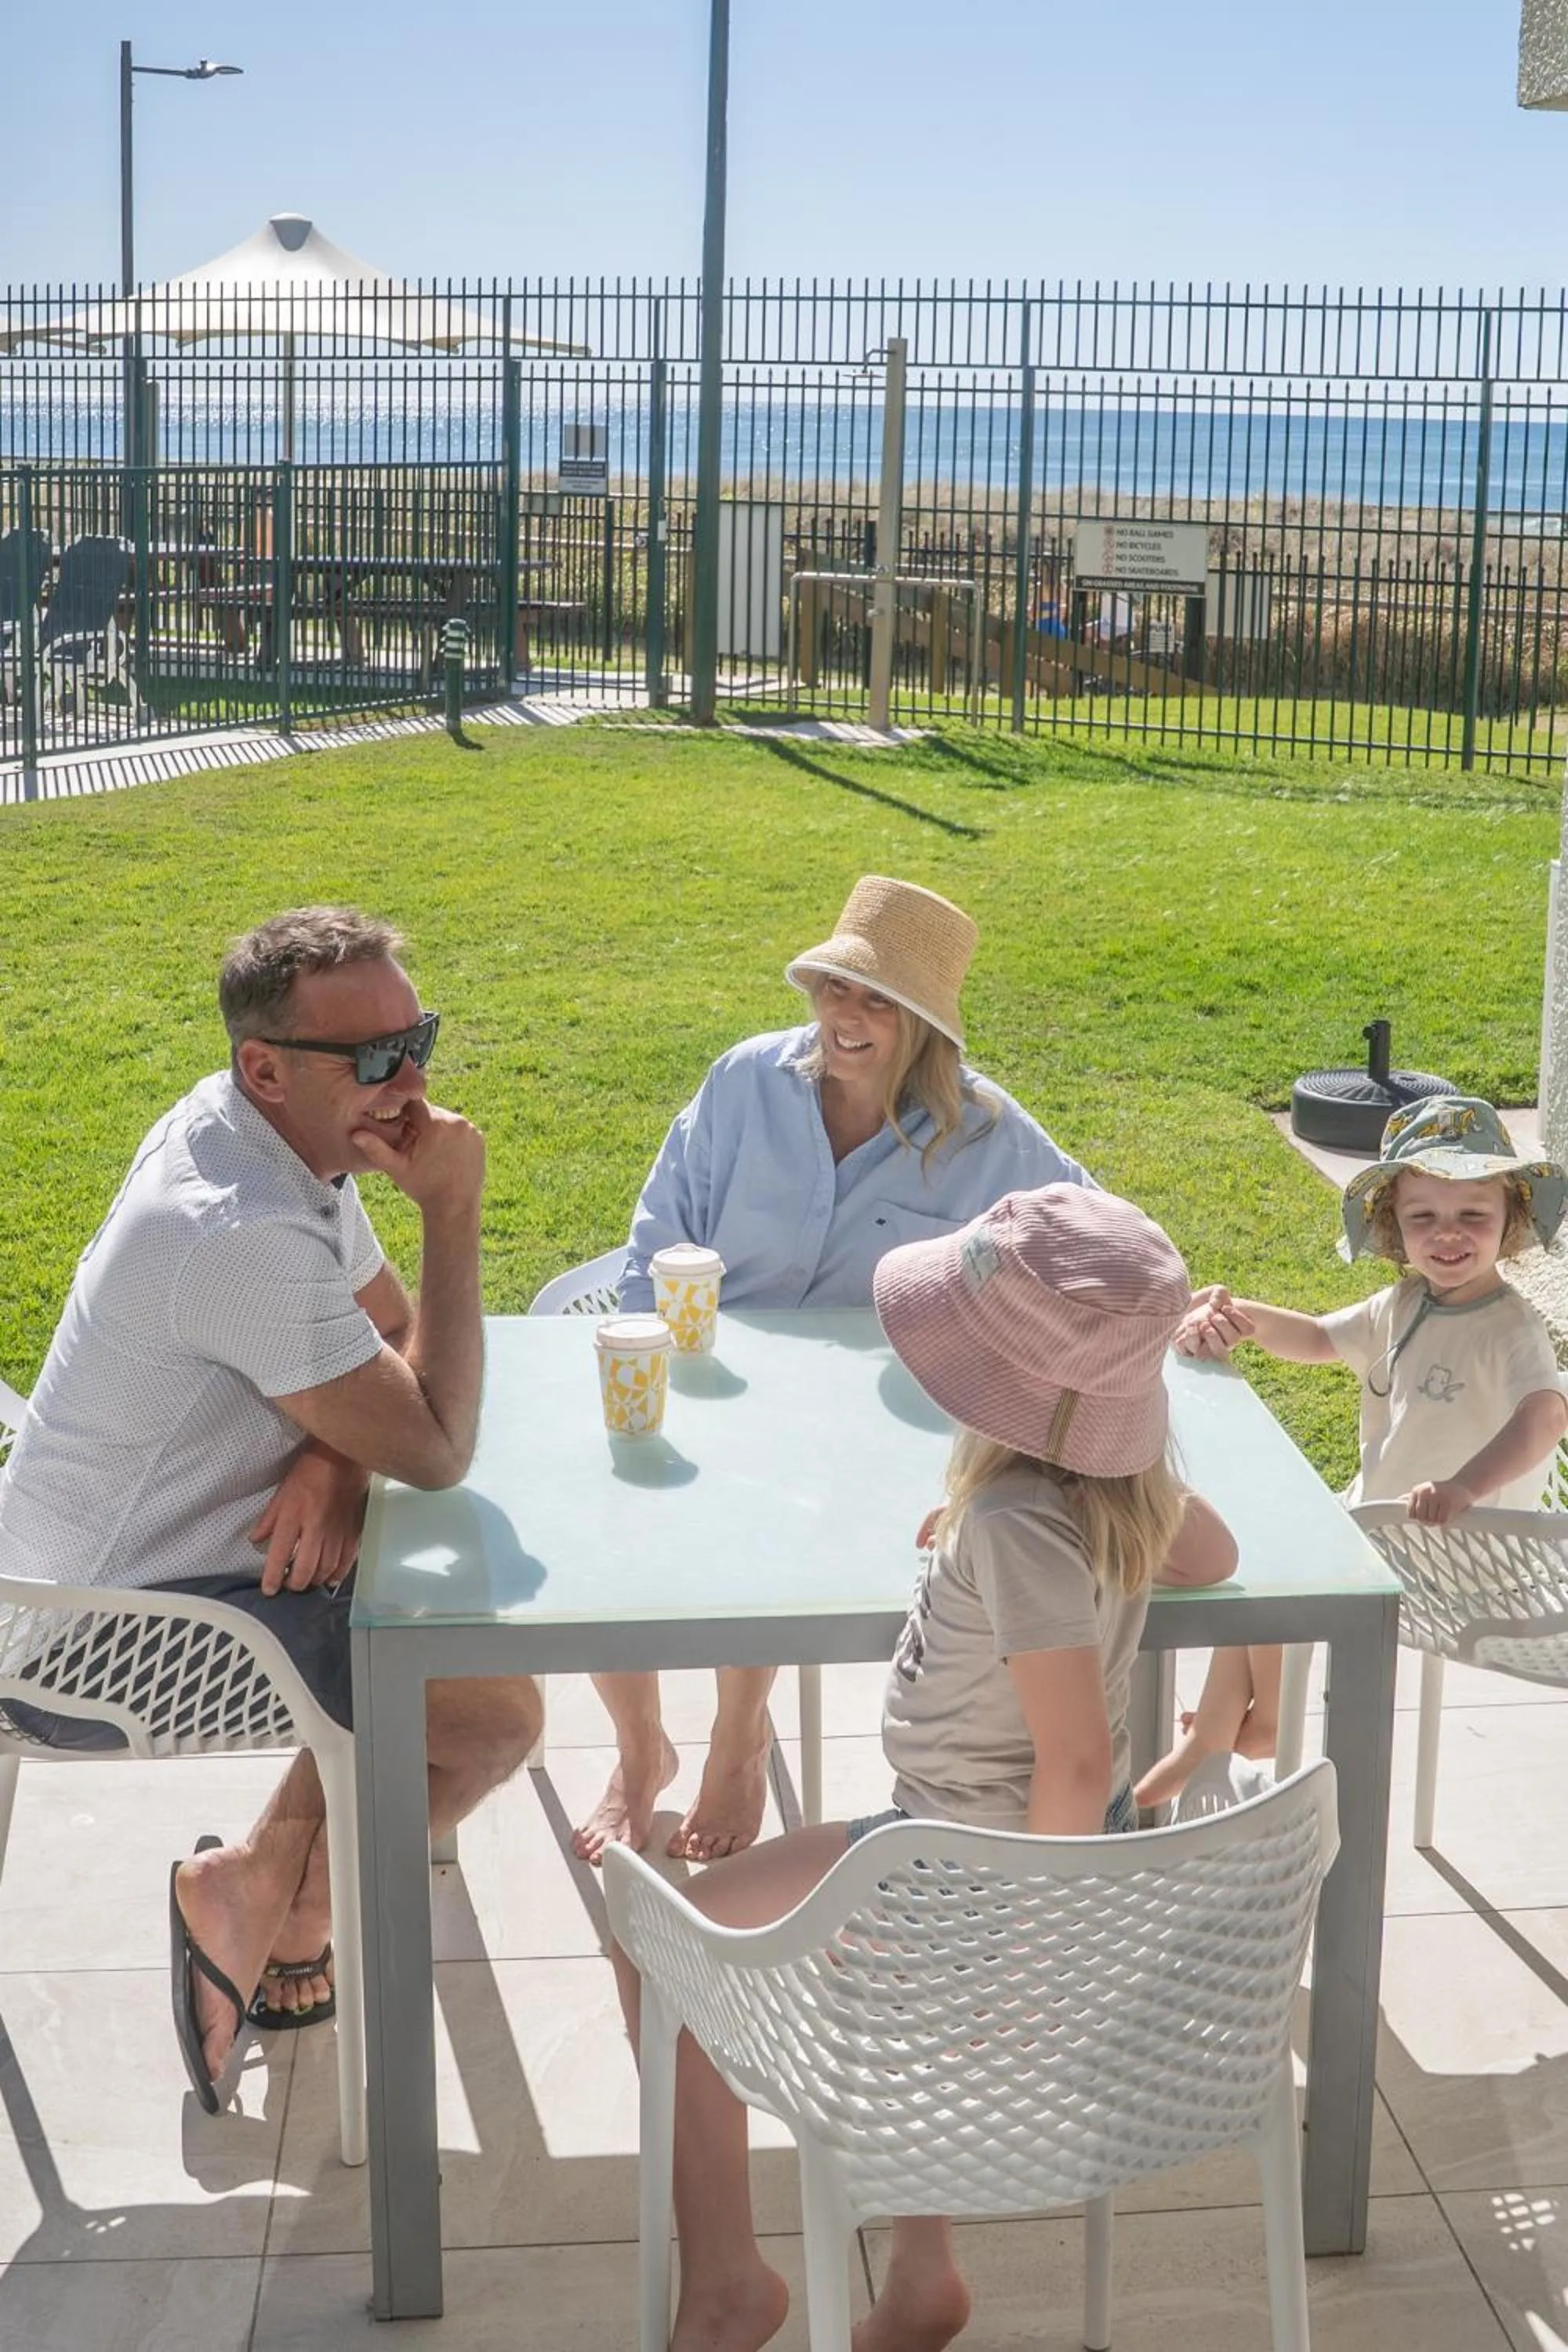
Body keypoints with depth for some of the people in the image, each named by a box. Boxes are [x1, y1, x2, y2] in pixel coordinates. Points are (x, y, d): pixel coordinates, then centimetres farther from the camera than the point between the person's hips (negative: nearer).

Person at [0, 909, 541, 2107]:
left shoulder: (287, 1134, 0)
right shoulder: (241, 1235, -30)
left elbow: (394, 1333, 9)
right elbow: (438, 1448, -23)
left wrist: (336, 1450, -13)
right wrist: (453, 1210, -22)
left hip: (108, 1569, 9)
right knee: (497, 1712, -11)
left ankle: (281, 1898, 22)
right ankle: (261, 1897, 9)